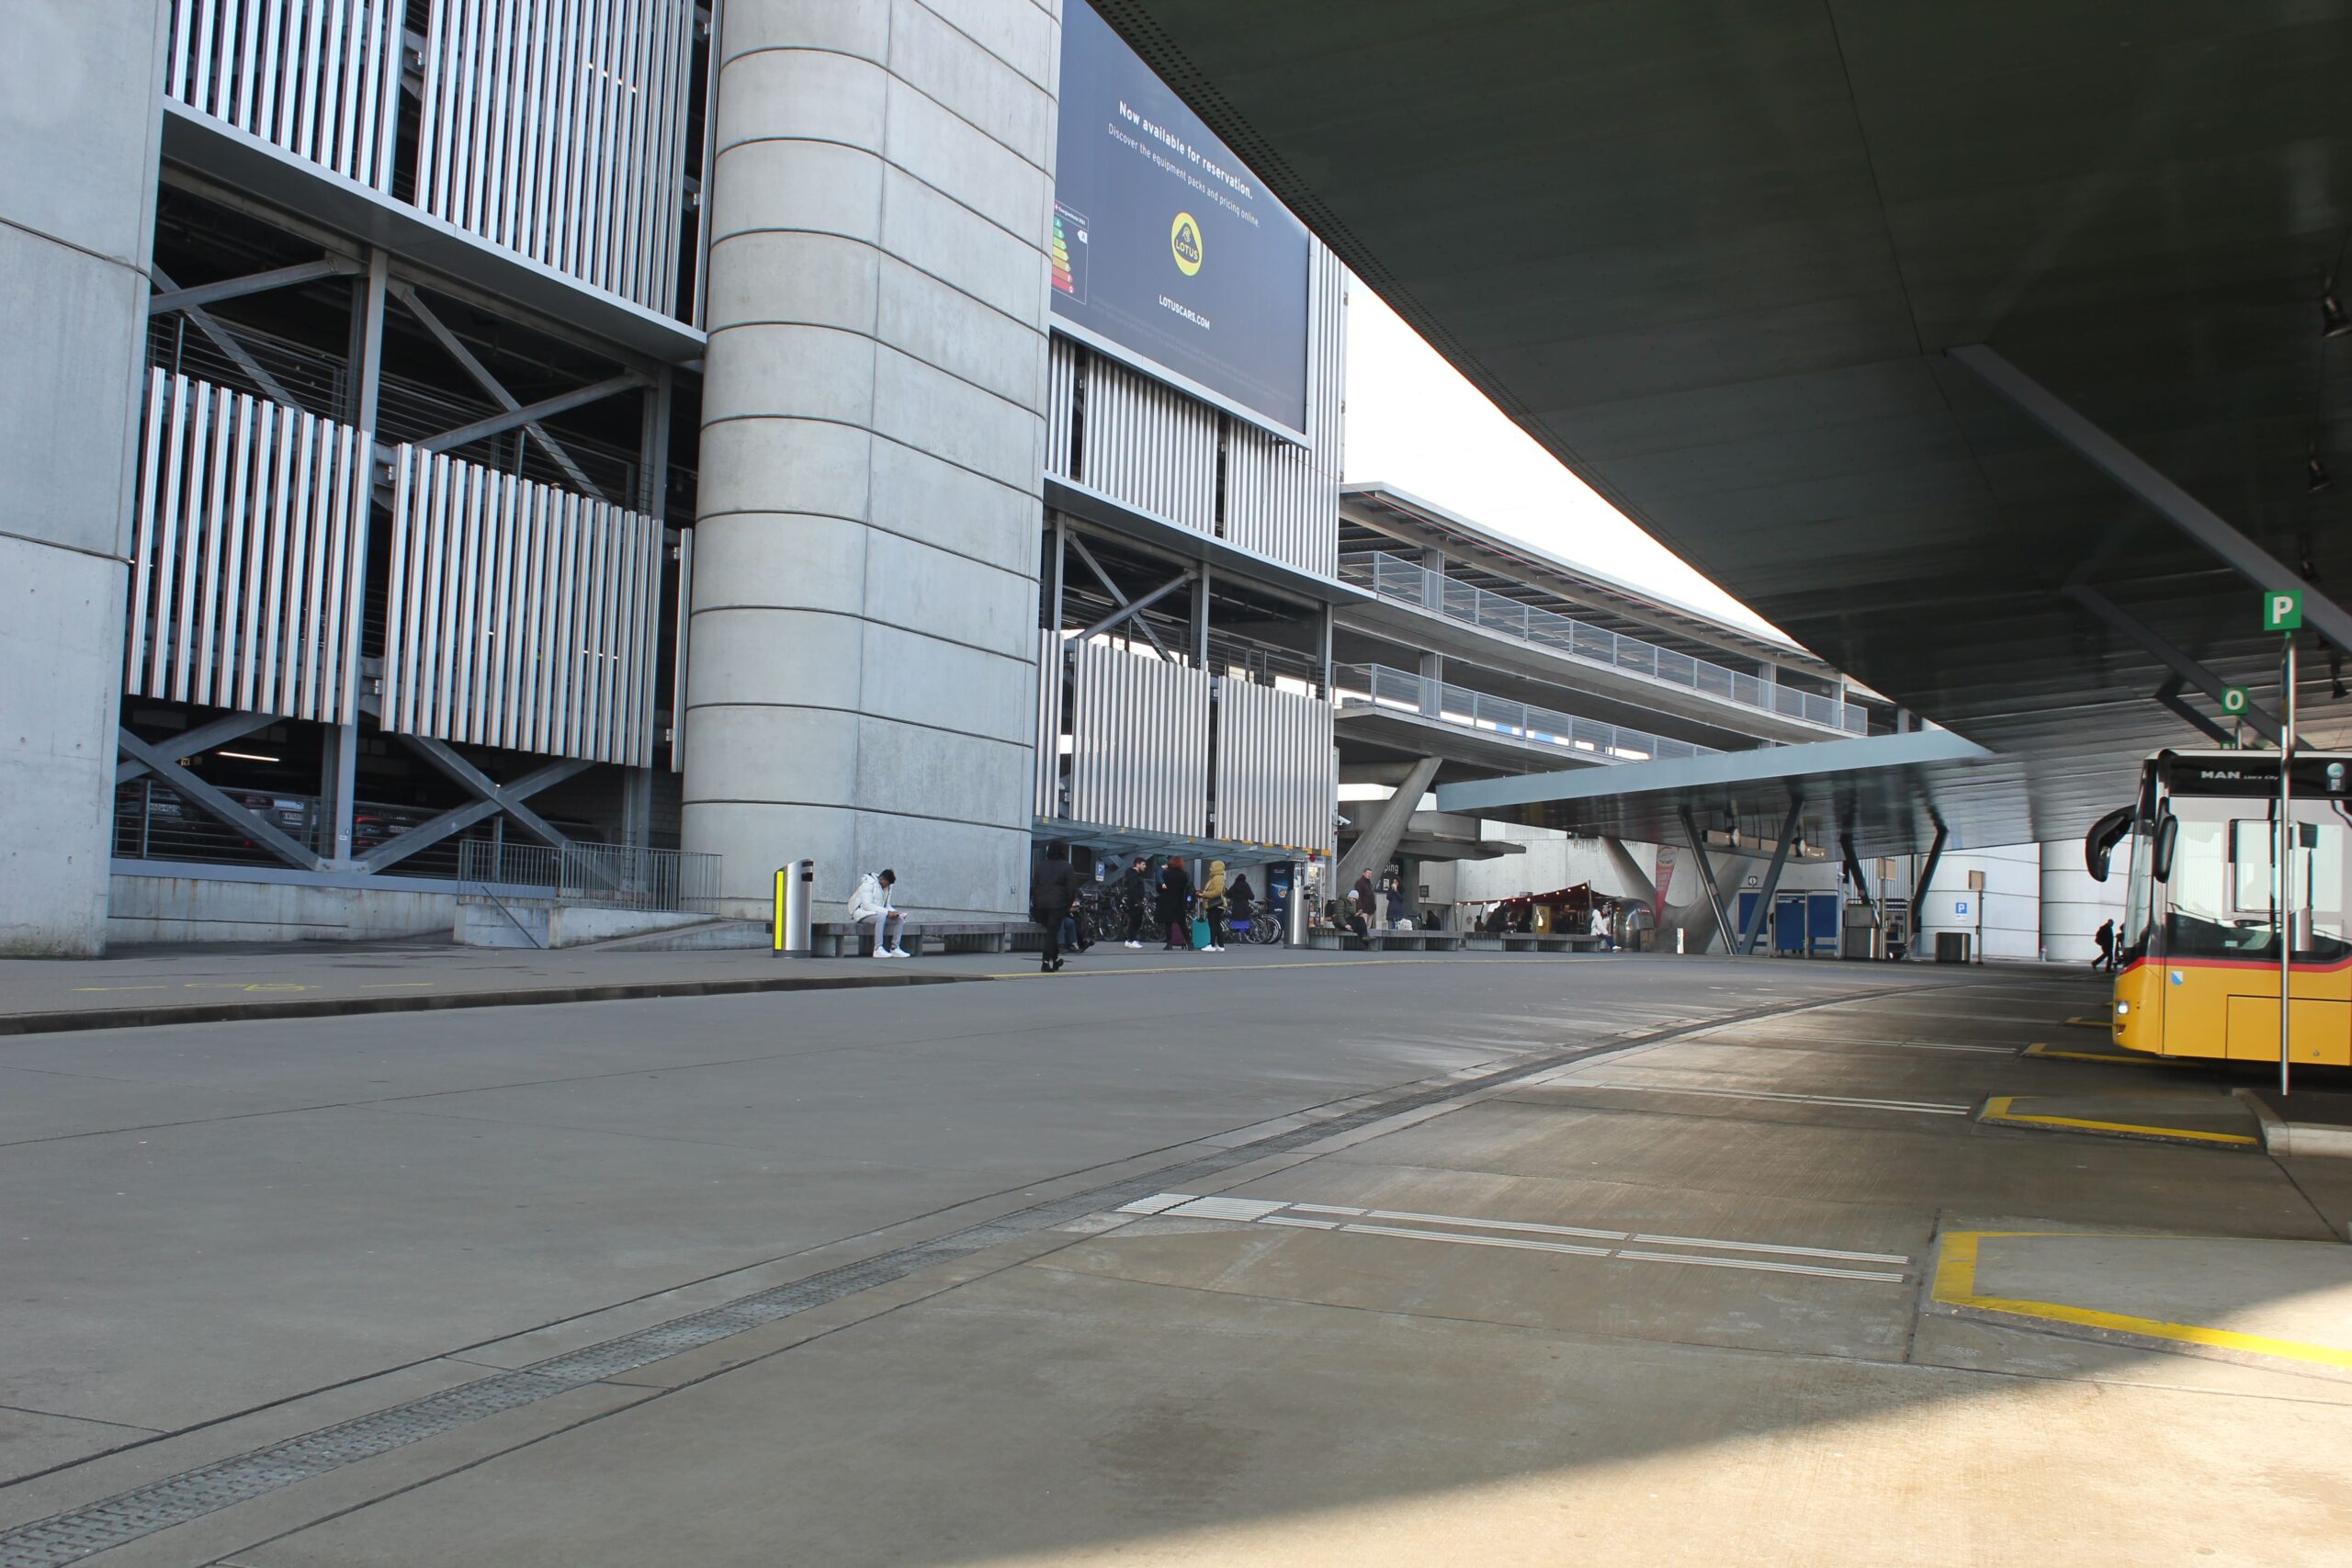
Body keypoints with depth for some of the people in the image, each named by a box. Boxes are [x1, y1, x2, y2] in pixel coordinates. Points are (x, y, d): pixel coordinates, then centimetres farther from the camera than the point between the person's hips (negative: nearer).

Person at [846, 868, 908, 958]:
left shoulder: (886, 887, 8)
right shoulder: (868, 884, -17)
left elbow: (886, 905, 13)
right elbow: (867, 905, -26)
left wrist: (893, 912, -11)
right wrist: (887, 912, -32)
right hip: (862, 912, -8)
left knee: (900, 919, -11)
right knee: (881, 916, -38)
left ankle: (894, 948, -11)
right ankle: (878, 949, -38)